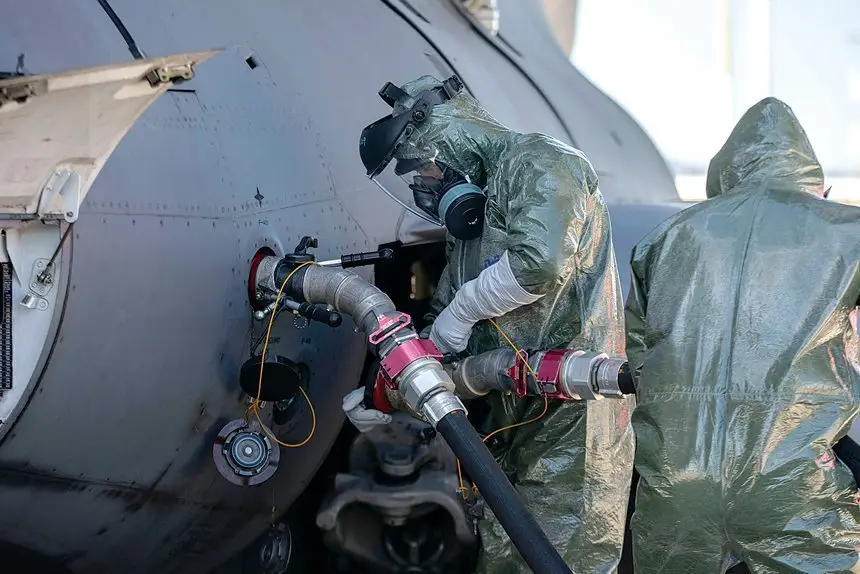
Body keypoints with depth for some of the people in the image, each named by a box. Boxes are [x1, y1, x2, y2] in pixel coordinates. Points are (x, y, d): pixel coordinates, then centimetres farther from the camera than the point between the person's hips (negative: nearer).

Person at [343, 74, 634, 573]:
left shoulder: (537, 163, -9)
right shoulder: (473, 215, 20)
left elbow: (541, 260, -29)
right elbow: (445, 337, 22)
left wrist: (464, 307, -13)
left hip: (572, 424, -9)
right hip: (518, 433, 9)